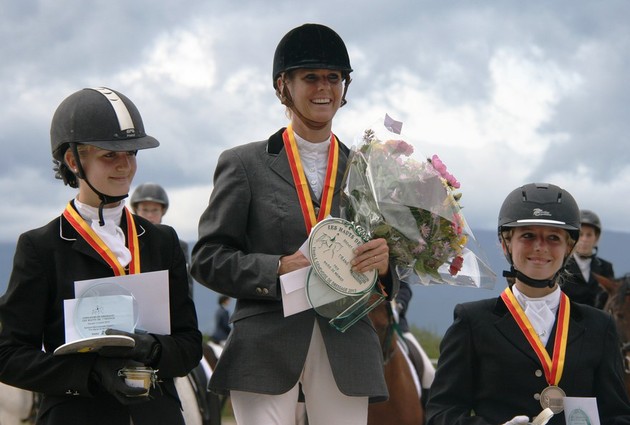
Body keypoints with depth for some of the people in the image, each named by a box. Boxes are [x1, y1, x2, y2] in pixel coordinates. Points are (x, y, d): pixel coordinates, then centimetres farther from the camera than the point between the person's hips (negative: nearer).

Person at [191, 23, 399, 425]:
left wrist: (383, 262, -9)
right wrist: (277, 270, -13)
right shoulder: (245, 164, 7)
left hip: (346, 348, 3)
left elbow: (391, 282, 15)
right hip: (267, 346, -2)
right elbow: (207, 258, 2)